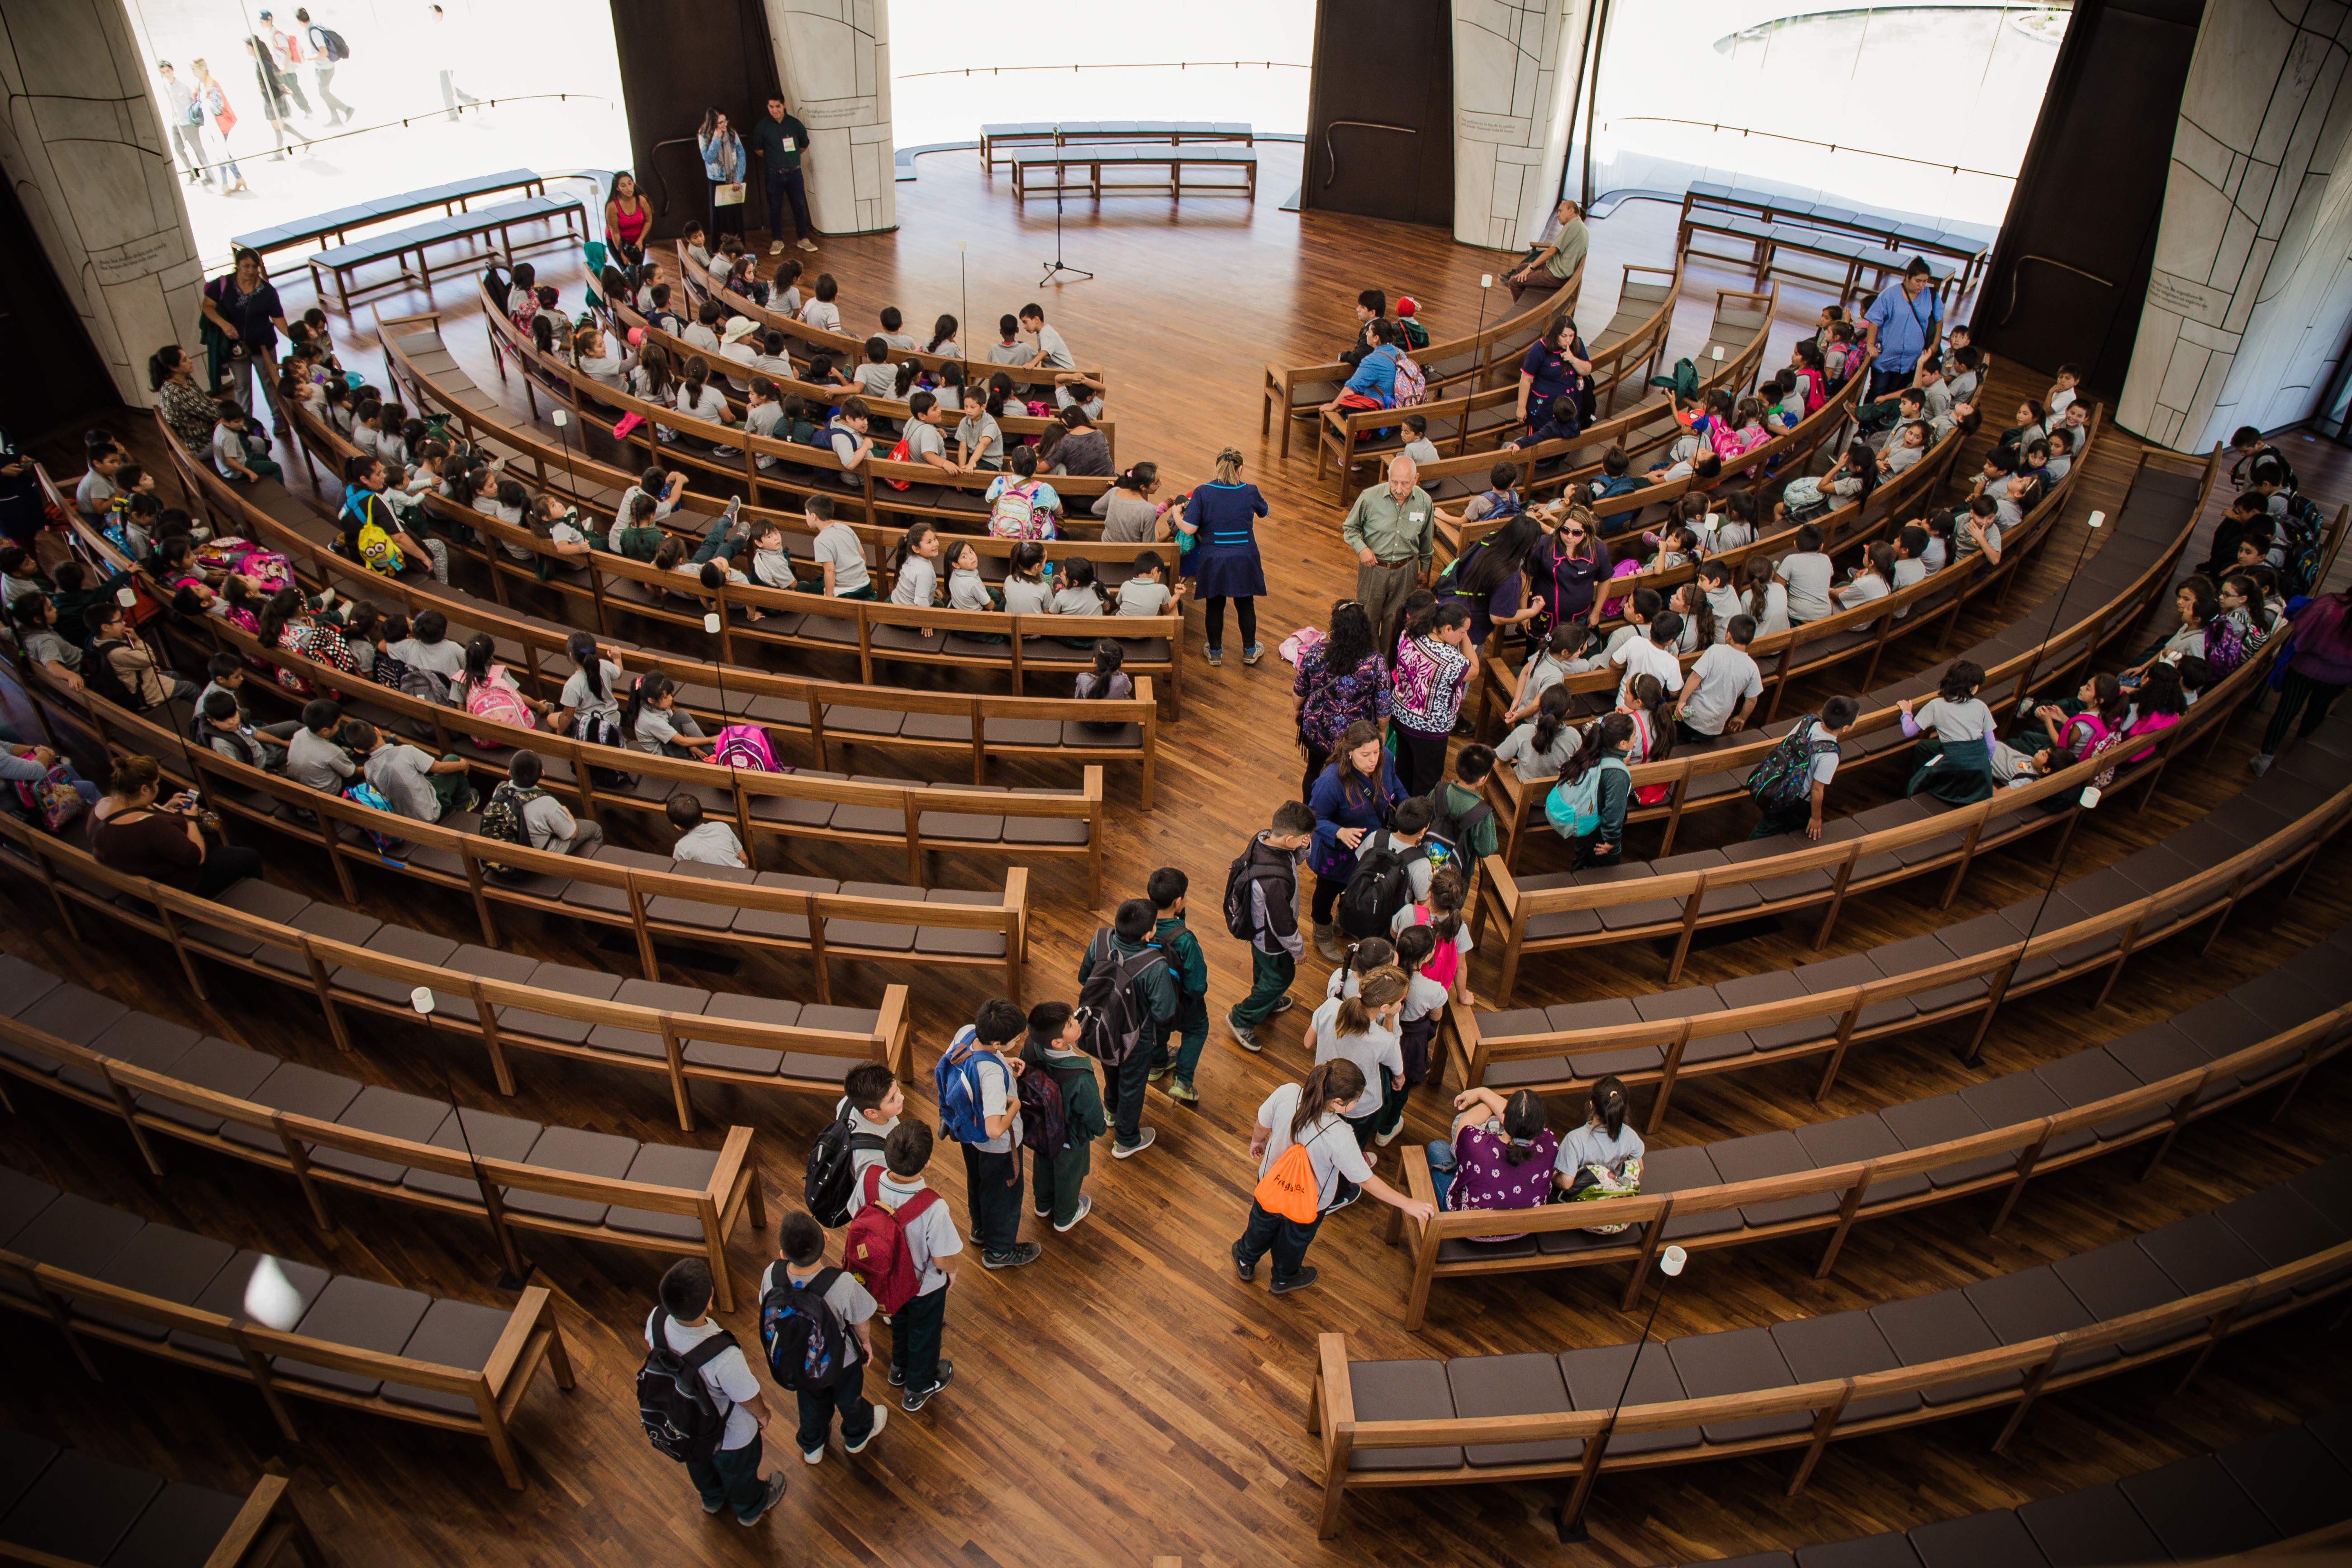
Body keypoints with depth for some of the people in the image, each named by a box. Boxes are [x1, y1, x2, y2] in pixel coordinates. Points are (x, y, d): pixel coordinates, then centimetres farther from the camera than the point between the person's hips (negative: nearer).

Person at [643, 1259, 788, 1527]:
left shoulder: (657, 1320, -33)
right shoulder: (725, 1357, -48)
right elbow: (748, 1399, -28)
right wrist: (763, 1415, -3)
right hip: (730, 1434, -4)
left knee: (700, 1462, 36)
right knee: (739, 1470, 30)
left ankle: (712, 1499, 67)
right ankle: (751, 1508, 61)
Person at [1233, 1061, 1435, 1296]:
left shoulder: (1287, 1093, -32)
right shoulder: (1339, 1138, -42)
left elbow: (1262, 1124, -11)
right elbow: (1366, 1181, -28)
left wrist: (1257, 1140, 13)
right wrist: (1407, 1203, -16)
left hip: (1271, 1180, 3)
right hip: (1308, 1203, -3)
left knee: (1264, 1223, 35)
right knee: (1296, 1239, 31)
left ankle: (1245, 1260, 64)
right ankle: (1285, 1278, 61)